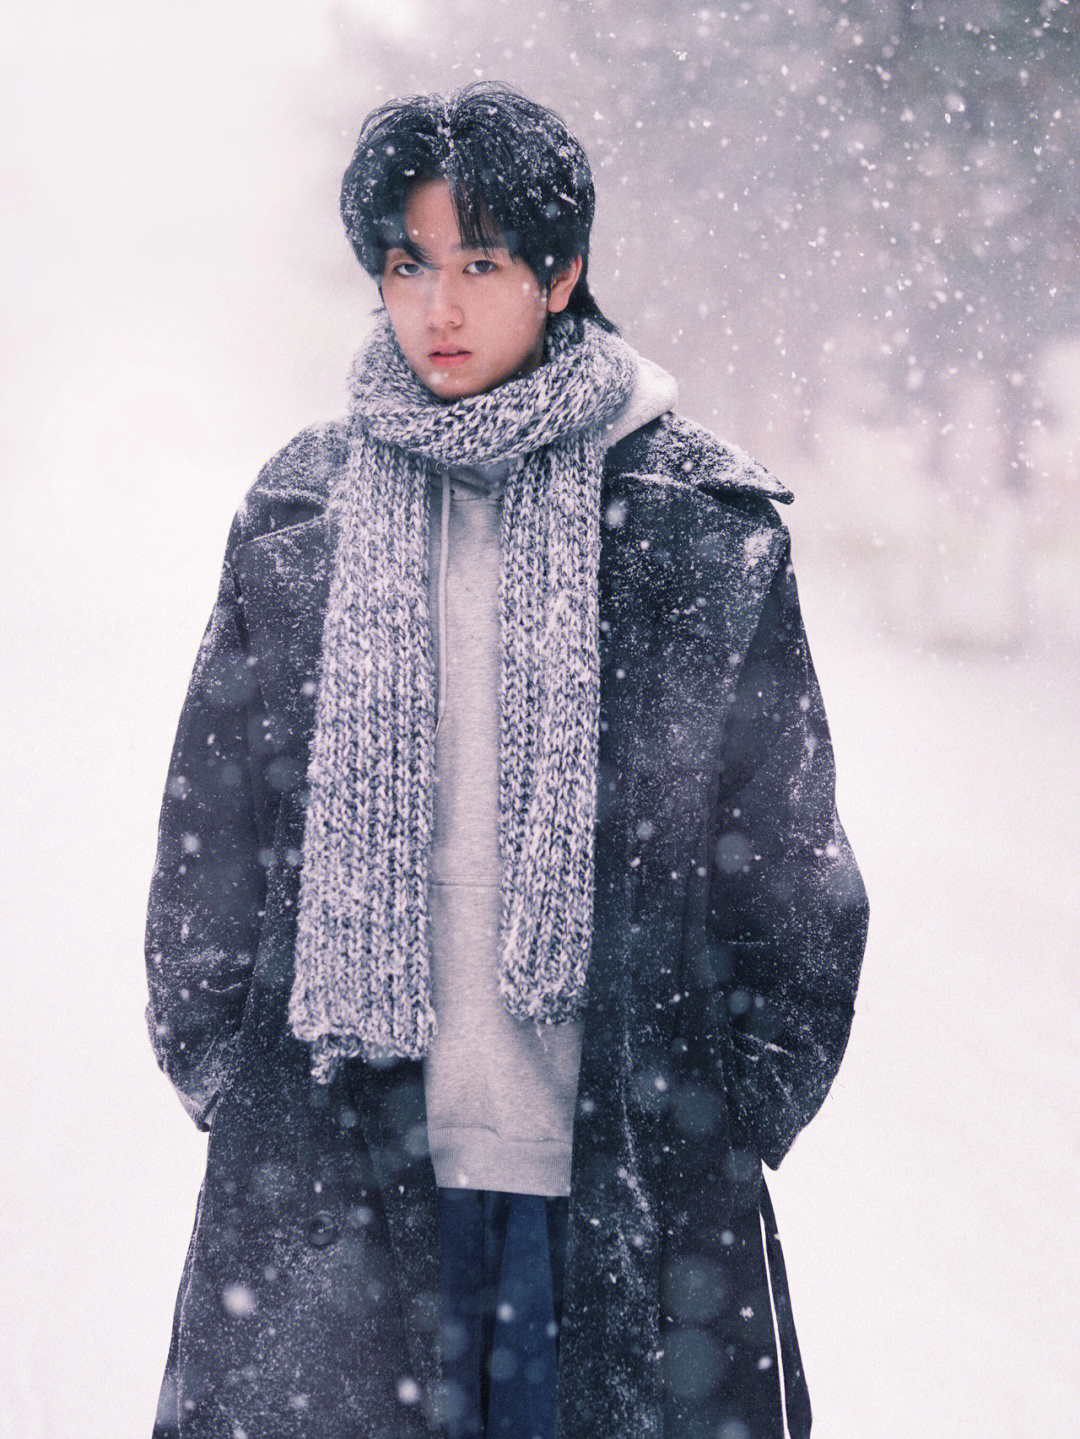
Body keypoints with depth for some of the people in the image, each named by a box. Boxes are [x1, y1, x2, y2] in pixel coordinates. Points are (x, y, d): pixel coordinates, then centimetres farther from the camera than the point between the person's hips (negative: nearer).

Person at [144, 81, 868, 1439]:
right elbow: (207, 840, 11)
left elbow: (792, 862, 5)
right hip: (328, 1173, 1)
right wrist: (214, 1067, 10)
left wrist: (741, 1114, 4)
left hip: (632, 1164, -1)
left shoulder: (705, 523, 1)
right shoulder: (298, 514, 5)